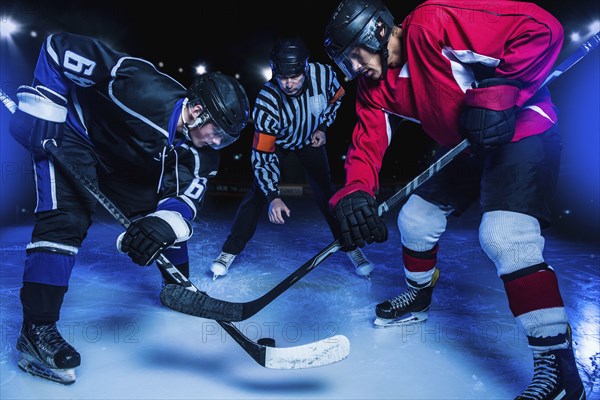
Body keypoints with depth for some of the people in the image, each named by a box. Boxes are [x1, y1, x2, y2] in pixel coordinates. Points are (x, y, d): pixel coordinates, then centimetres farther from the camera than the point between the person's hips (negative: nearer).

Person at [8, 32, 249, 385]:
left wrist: (164, 223, -47)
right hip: (71, 134, -6)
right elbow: (59, 47, -27)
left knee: (168, 215, 3)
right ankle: (36, 328, -20)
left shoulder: (199, 151, -17)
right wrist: (42, 104, -29)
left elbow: (184, 196, -25)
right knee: (68, 217, -24)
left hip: (127, 166, 7)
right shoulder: (143, 88, -35)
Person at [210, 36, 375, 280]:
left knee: (325, 190, -3)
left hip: (310, 139, 2)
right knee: (259, 192, -11)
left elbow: (337, 97, -3)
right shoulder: (266, 102, -37)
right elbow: (262, 155, -33)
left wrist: (322, 127, -9)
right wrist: (273, 196, -40)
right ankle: (230, 250, 0)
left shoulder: (324, 74, -31)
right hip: (276, 141, -2)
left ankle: (351, 246, 12)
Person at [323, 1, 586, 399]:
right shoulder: (375, 87, 0)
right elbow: (367, 145, -8)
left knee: (503, 235, -26)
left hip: (524, 131, -8)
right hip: (466, 148, 9)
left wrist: (499, 92, -32)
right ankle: (418, 298, 39)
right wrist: (354, 194, -27)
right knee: (415, 218, 11)